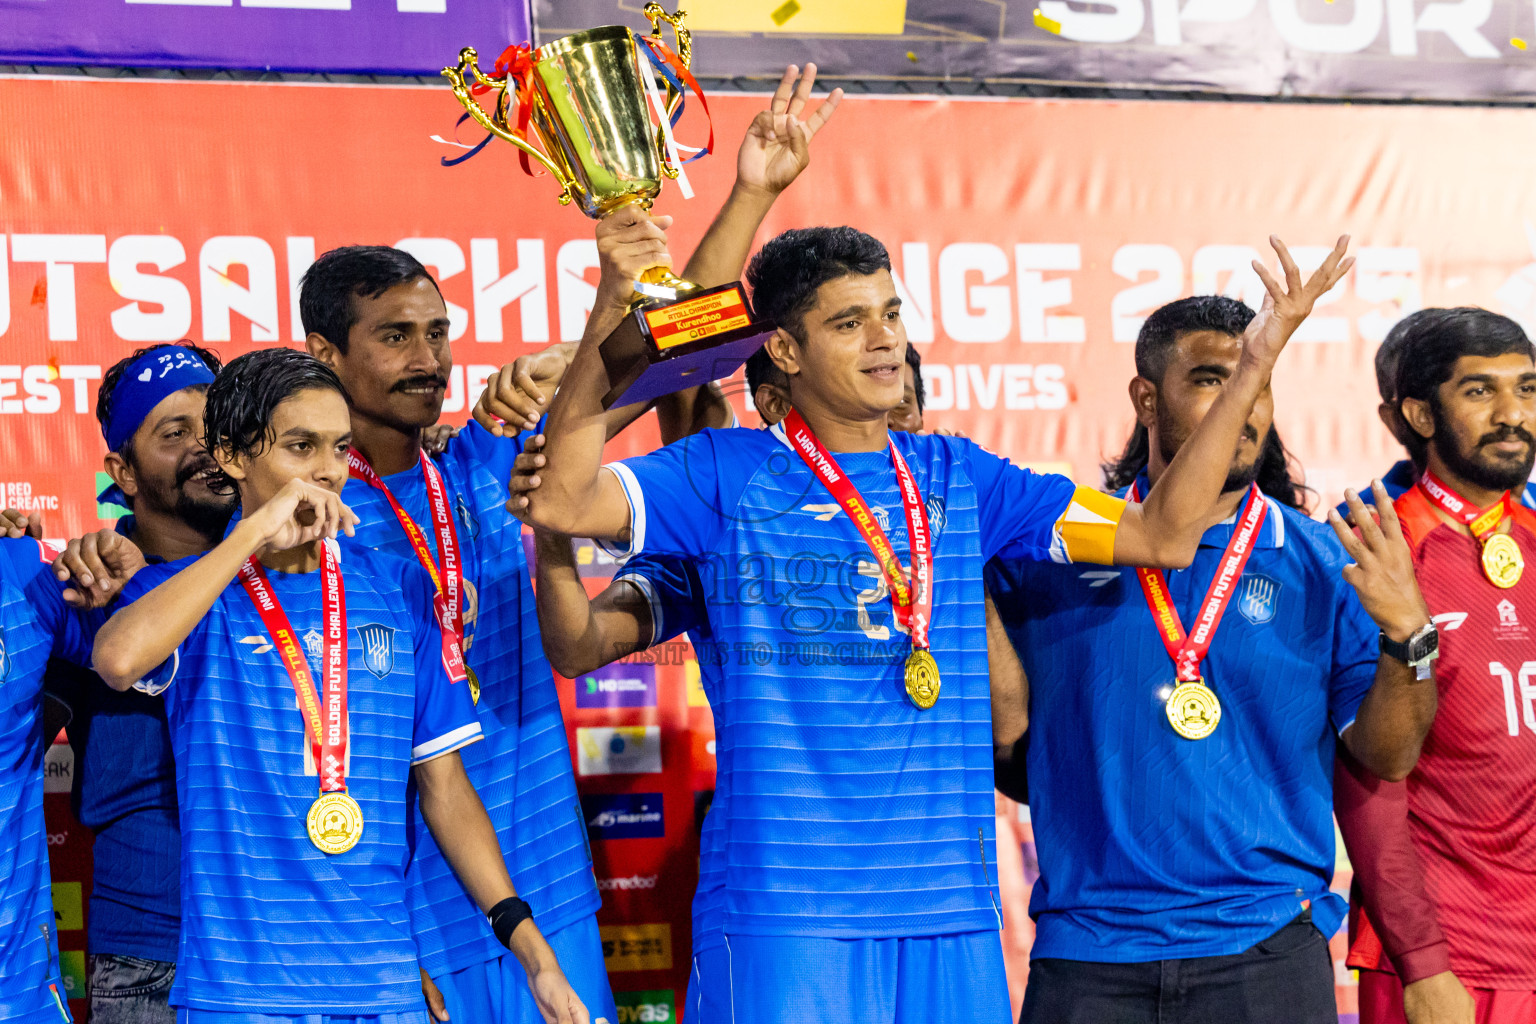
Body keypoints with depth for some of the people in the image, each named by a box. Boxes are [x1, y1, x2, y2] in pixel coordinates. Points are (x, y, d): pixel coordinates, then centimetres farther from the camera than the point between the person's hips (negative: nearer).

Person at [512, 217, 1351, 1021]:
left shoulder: (956, 478, 13)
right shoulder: (730, 473, 2)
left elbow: (1162, 534, 12)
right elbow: (563, 504, -13)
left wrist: (1254, 365, 6)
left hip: (952, 907, 4)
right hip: (793, 908, -4)